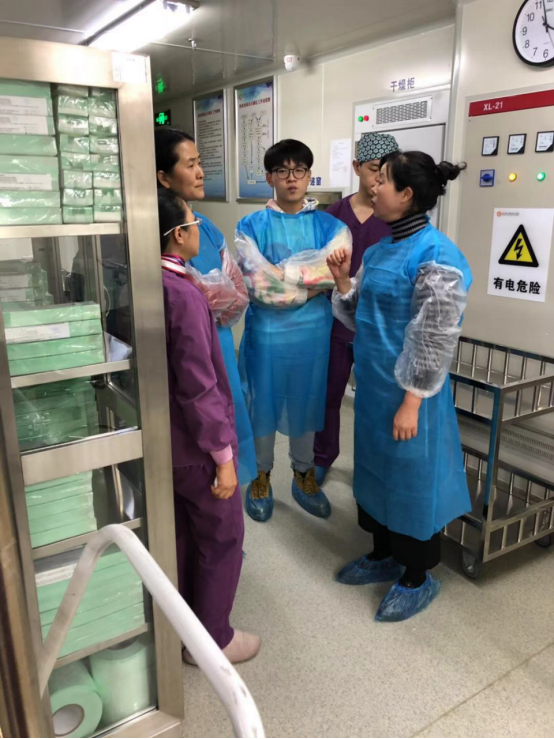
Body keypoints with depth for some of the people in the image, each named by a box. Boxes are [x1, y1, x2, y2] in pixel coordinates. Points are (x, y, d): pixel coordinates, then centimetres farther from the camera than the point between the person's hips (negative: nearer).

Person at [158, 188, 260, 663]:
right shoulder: (183, 294, -26)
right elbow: (198, 387, -25)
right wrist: (223, 454, -18)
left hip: (161, 438, 9)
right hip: (194, 444, -8)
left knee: (180, 533, 24)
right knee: (222, 538, 12)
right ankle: (211, 639, 29)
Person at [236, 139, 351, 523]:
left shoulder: (331, 226, 1)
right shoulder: (250, 227, -3)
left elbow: (333, 275, -16)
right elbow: (257, 286, -15)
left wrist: (280, 277, -17)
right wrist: (308, 284, -14)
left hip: (313, 333, 1)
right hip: (266, 333, -1)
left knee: (306, 405, 16)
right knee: (263, 405, 12)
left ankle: (304, 474, 37)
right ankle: (262, 476, 34)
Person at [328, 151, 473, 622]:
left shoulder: (436, 257, -18)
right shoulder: (381, 249, 8)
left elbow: (435, 341, -20)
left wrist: (411, 403, -19)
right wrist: (343, 281, -2)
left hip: (407, 393, -8)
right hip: (373, 385, 9)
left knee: (413, 477, 7)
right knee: (377, 467, 19)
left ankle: (418, 577, 28)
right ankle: (384, 555, 40)